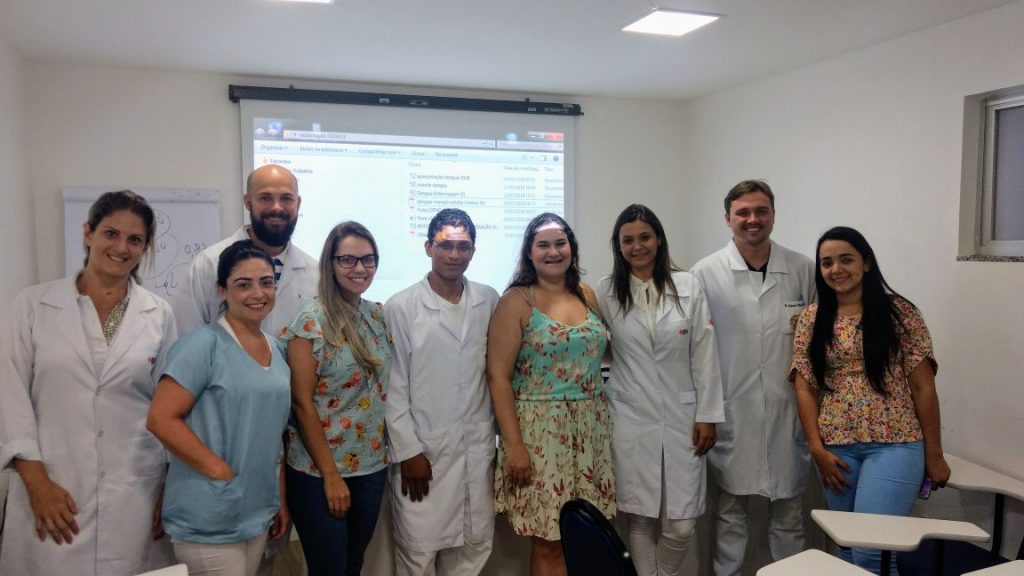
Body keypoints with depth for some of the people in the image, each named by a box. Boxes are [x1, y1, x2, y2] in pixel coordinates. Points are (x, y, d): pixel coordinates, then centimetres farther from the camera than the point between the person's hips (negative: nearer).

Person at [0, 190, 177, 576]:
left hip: (133, 494, 1)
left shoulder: (159, 316, 3)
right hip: (50, 490, 0)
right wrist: (37, 483, -8)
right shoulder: (33, 305, 2)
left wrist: (169, 491, 5)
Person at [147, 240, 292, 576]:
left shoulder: (275, 349, 8)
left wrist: (280, 500, 13)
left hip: (258, 515, 7)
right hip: (209, 522, -7)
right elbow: (161, 419, -18)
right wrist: (221, 472, -19)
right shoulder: (204, 344, -13)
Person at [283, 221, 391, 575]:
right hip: (319, 471, -5)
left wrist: (386, 451, 5)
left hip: (372, 466, 5)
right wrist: (331, 475, -14)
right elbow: (302, 404, -14)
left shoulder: (379, 315, 4)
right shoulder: (310, 323, -13)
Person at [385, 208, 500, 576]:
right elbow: (393, 387, -6)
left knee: (475, 546, 14)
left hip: (478, 448, 3)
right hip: (423, 450, -3)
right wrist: (408, 451, -8)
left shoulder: (489, 301, 2)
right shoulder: (400, 308, -8)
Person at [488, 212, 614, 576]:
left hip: (591, 428, 5)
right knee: (549, 542, 3)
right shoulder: (516, 301, -7)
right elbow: (498, 376, -10)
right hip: (541, 430, -4)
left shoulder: (586, 294, 8)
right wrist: (513, 445, -14)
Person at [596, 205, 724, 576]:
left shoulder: (688, 287, 2)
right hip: (630, 421, 0)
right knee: (640, 519, 4)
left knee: (681, 524, 1)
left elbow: (704, 356, 2)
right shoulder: (605, 292, 1)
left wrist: (707, 415, -1)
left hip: (682, 419, 1)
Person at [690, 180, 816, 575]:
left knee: (789, 510, 14)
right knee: (730, 509, 11)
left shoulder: (804, 270, 2)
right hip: (731, 412, -2)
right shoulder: (706, 274, -4)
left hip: (788, 410, 2)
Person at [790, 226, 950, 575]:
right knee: (847, 547, 13)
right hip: (837, 448, 3)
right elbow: (805, 388, 3)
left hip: (894, 445, -3)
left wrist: (934, 455, 0)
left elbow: (923, 387, -1)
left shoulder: (900, 313, -2)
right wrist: (818, 450, -4)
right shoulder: (812, 319, 5)